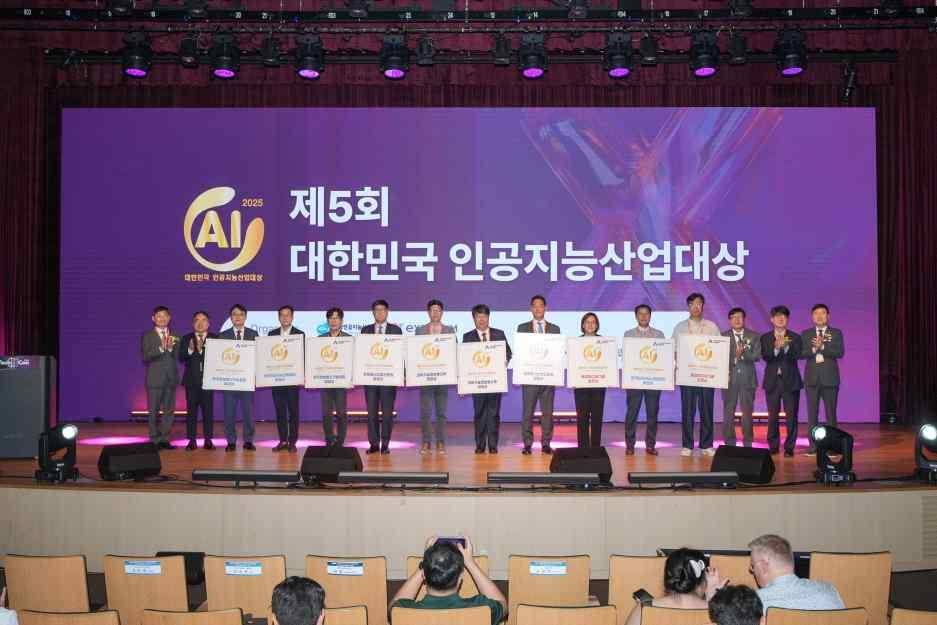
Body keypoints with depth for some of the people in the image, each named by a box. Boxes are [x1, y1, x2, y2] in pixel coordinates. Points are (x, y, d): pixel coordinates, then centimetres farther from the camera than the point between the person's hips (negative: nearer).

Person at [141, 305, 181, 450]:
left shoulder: (175, 336, 9)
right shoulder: (147, 336, 0)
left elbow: (179, 356, 3)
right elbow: (145, 357, -10)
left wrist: (171, 348, -15)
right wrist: (160, 348, -21)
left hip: (171, 378, 3)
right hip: (155, 378, -3)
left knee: (169, 410, 6)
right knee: (153, 411, 2)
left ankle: (164, 438, 16)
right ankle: (155, 439, 10)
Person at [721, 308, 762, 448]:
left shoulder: (754, 336, 8)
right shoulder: (723, 336, 7)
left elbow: (757, 356, -2)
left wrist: (742, 354, -17)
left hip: (747, 377, 0)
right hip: (729, 377, 0)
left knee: (747, 411, 2)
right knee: (728, 412, 0)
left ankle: (748, 443, 10)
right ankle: (729, 444, 6)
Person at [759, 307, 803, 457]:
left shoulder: (795, 338, 3)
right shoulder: (765, 338, 6)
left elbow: (796, 356, -11)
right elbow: (765, 357, -8)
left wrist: (786, 346, -29)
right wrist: (776, 348, -26)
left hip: (790, 381, -1)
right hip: (772, 381, 1)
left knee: (791, 416, -3)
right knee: (772, 416, 6)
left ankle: (789, 447, 4)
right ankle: (773, 446, 16)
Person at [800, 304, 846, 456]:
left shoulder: (836, 333, 5)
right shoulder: (806, 334, 10)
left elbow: (840, 352, -8)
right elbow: (800, 353, -1)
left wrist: (822, 347, -17)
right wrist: (813, 349, -17)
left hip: (830, 378, -1)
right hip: (812, 378, 1)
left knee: (831, 413, 0)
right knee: (812, 413, 2)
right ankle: (813, 446, 7)